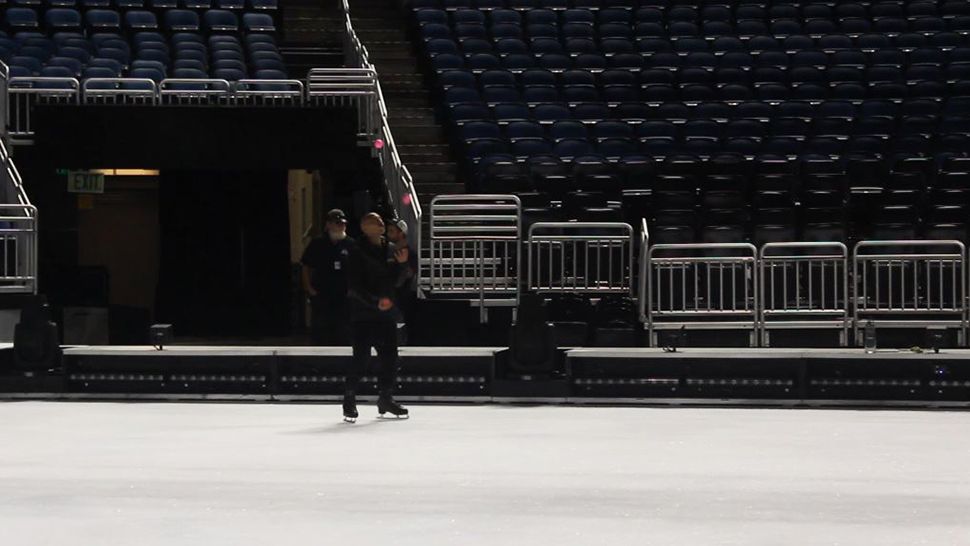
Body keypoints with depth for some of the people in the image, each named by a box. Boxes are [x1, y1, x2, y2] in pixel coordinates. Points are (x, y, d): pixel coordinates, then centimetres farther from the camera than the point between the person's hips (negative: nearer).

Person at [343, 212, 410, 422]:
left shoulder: (390, 249, 11)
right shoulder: (358, 252, -9)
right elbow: (355, 287, -14)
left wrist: (400, 264, -1)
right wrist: (375, 301, -23)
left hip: (386, 313, 6)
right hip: (362, 313, -6)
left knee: (390, 357, 8)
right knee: (361, 357, -8)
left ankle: (386, 399, 22)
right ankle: (350, 401, 2)